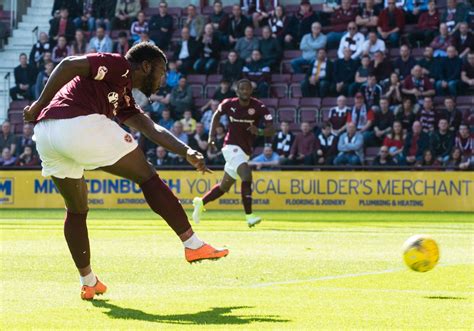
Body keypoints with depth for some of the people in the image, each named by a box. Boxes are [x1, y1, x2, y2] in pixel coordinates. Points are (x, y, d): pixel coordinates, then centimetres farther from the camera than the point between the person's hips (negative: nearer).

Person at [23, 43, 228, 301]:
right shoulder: (118, 65, 9)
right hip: (80, 123, -9)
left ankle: (88, 282, 24)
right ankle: (193, 245, 3)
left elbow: (152, 130, 23)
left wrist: (186, 152, 10)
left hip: (44, 133, 9)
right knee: (147, 177, 3)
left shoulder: (124, 100, 34)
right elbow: (68, 66, -4)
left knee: (76, 210, 23)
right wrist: (40, 105, -6)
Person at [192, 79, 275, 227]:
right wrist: (212, 135, 5)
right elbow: (217, 115, 14)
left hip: (245, 151, 4)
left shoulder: (259, 107, -10)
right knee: (246, 175, -28)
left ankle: (201, 202, 39)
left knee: (224, 187, 15)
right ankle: (249, 216, -28)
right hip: (232, 147, -4)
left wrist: (259, 131, -38)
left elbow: (271, 130, -18)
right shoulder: (229, 104, -8)